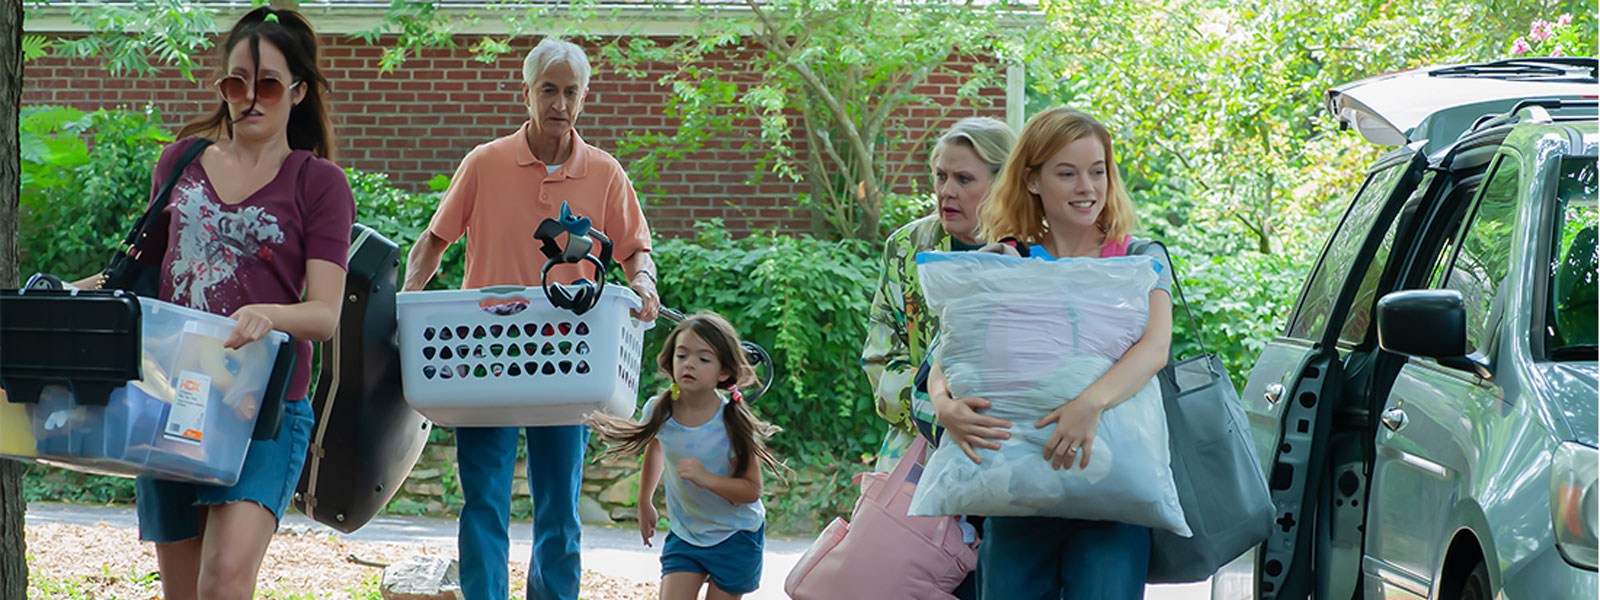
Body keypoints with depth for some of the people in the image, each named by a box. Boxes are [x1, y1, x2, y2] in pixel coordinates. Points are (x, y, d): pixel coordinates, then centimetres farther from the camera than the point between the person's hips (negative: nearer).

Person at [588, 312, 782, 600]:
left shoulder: (734, 422, -23)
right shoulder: (659, 410, -11)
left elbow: (752, 489, -19)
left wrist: (706, 478, -34)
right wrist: (645, 503, 21)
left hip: (735, 536, -3)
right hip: (685, 533, 3)